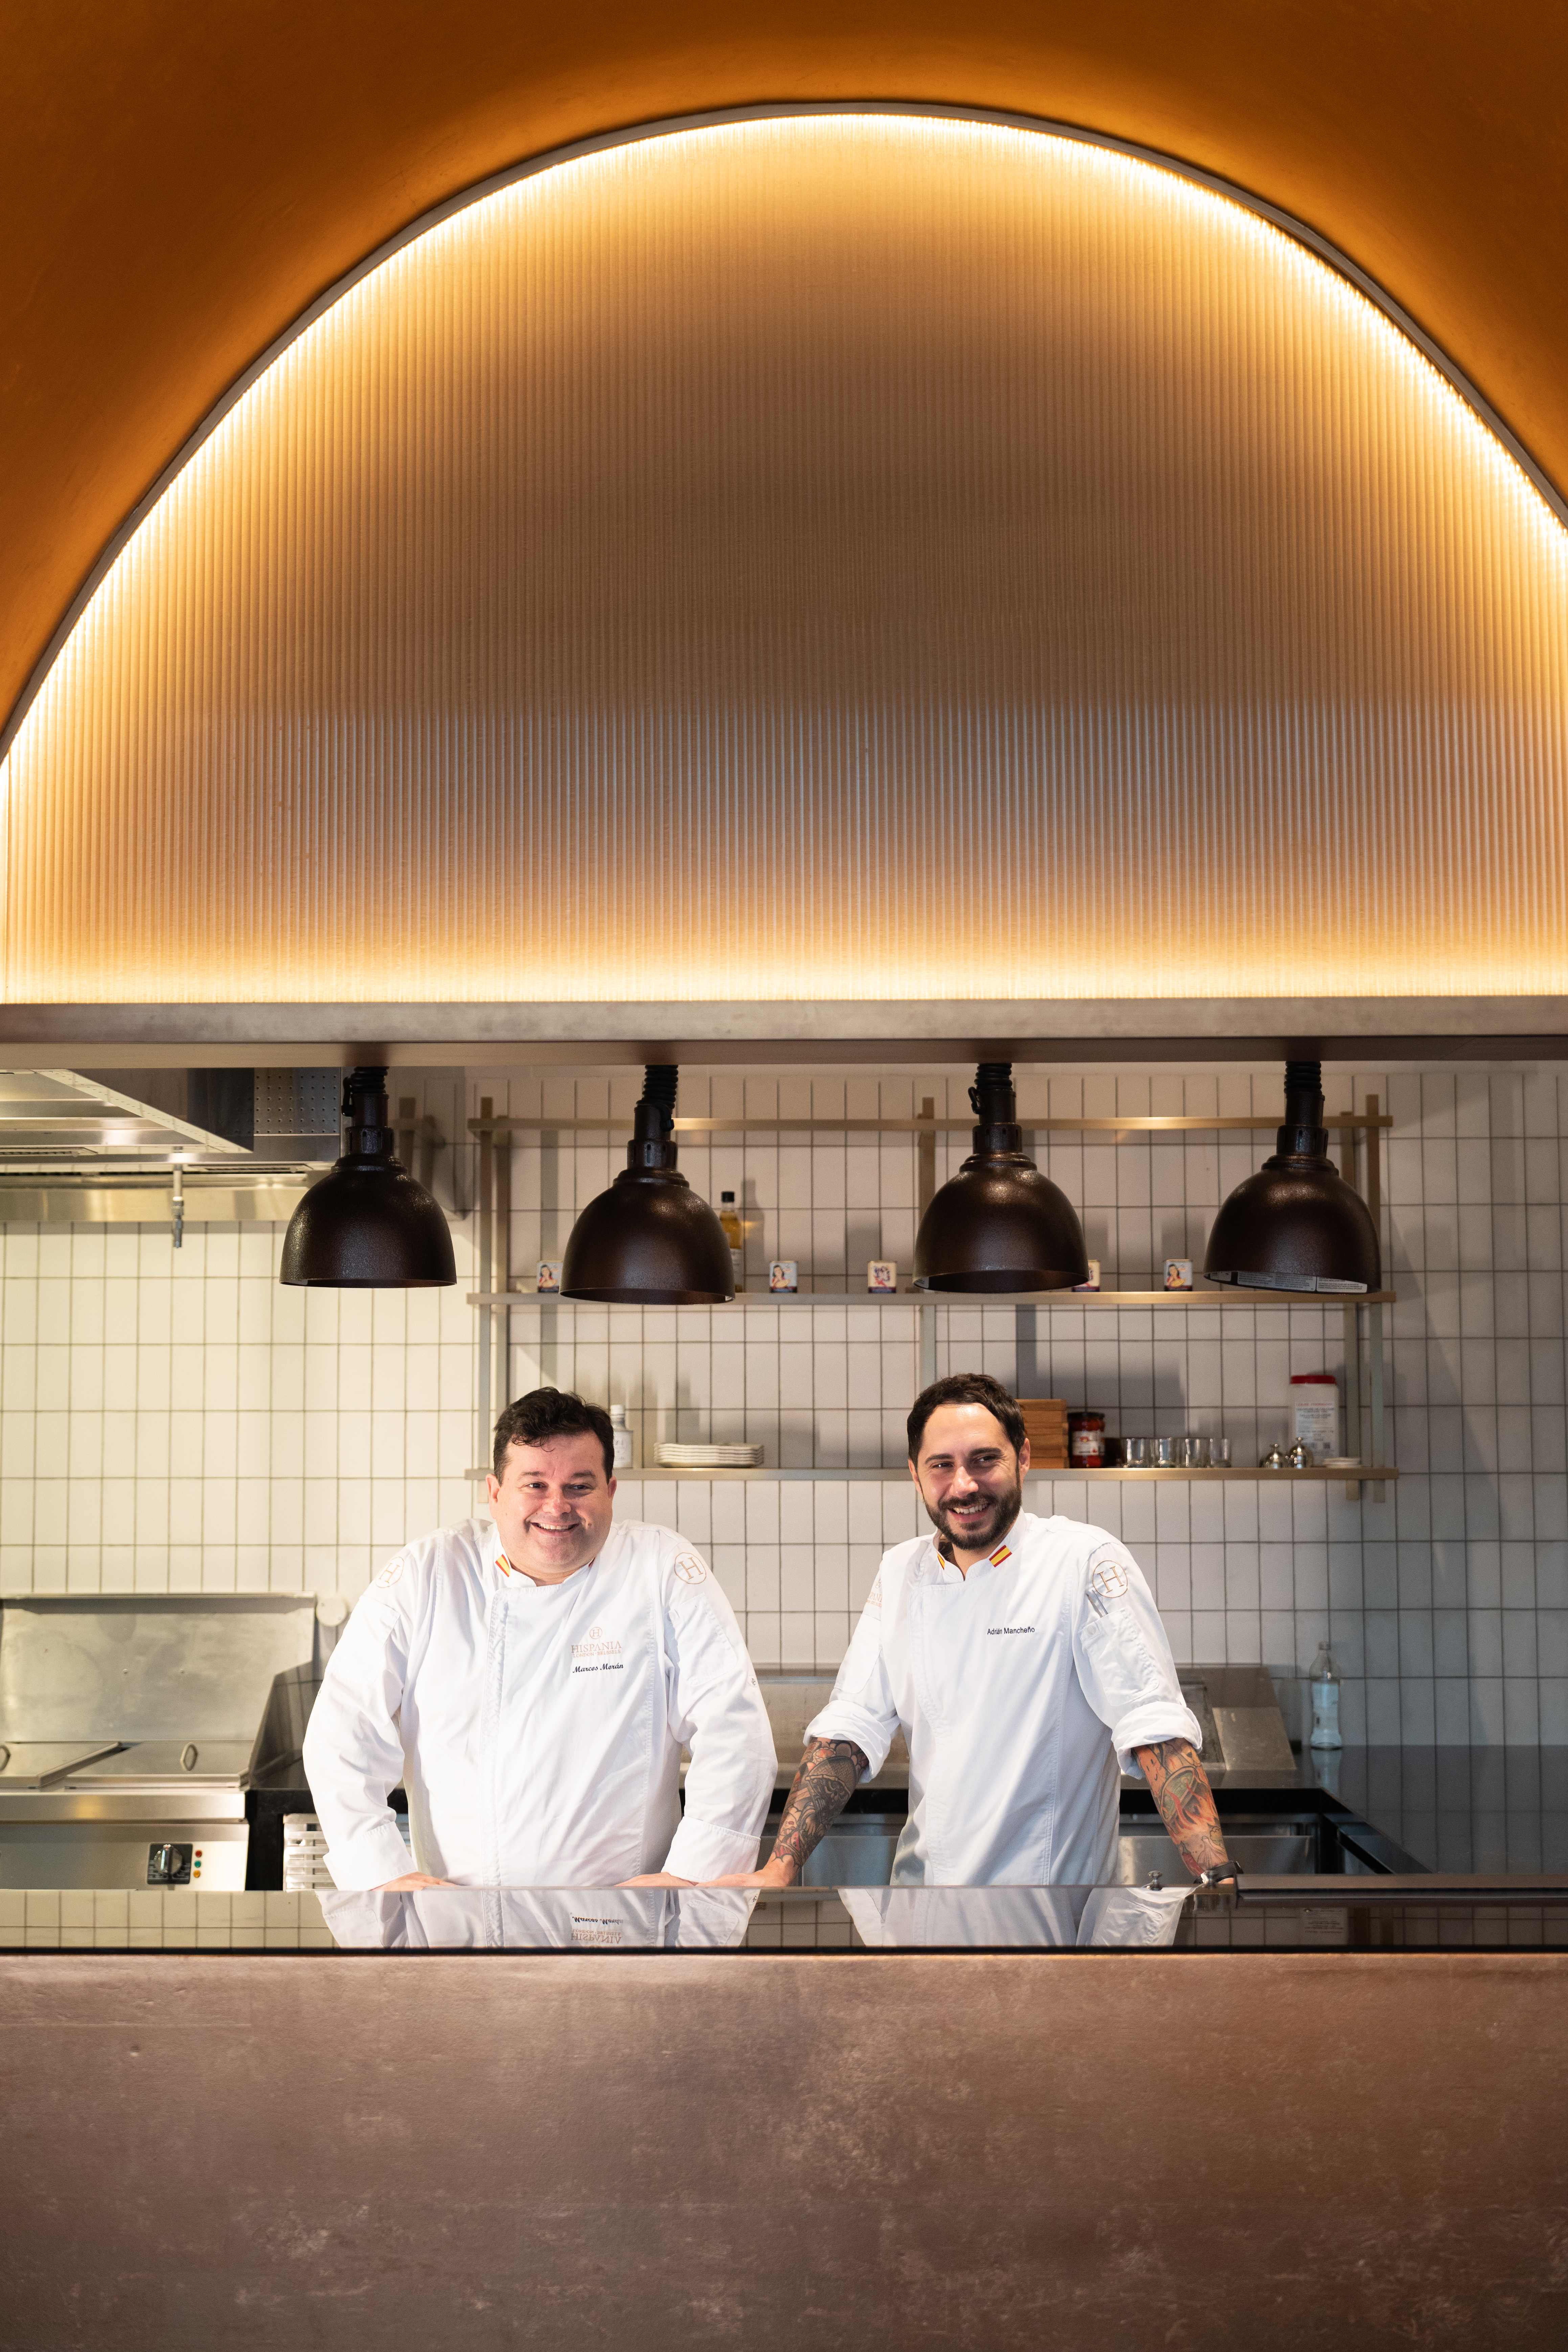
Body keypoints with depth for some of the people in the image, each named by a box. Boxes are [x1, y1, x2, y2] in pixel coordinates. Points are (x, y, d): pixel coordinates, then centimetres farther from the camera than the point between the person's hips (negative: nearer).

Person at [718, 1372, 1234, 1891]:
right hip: (920, 1877, 4)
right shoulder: (900, 1572, 5)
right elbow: (852, 1724, 4)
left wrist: (1218, 1879, -25)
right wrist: (780, 1870, -6)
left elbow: (1153, 1725, -16)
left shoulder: (1085, 1560, -11)